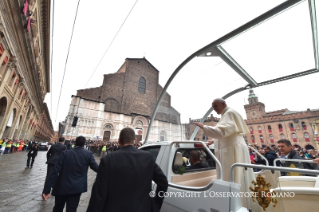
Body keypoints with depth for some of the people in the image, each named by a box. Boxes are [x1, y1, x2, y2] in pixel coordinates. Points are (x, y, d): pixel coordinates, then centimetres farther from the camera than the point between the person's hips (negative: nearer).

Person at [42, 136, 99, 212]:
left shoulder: (65, 153, -9)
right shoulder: (89, 154, -10)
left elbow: (55, 171, -12)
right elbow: (96, 168, -7)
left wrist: (47, 189, -8)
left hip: (62, 187, 2)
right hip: (77, 188, -1)